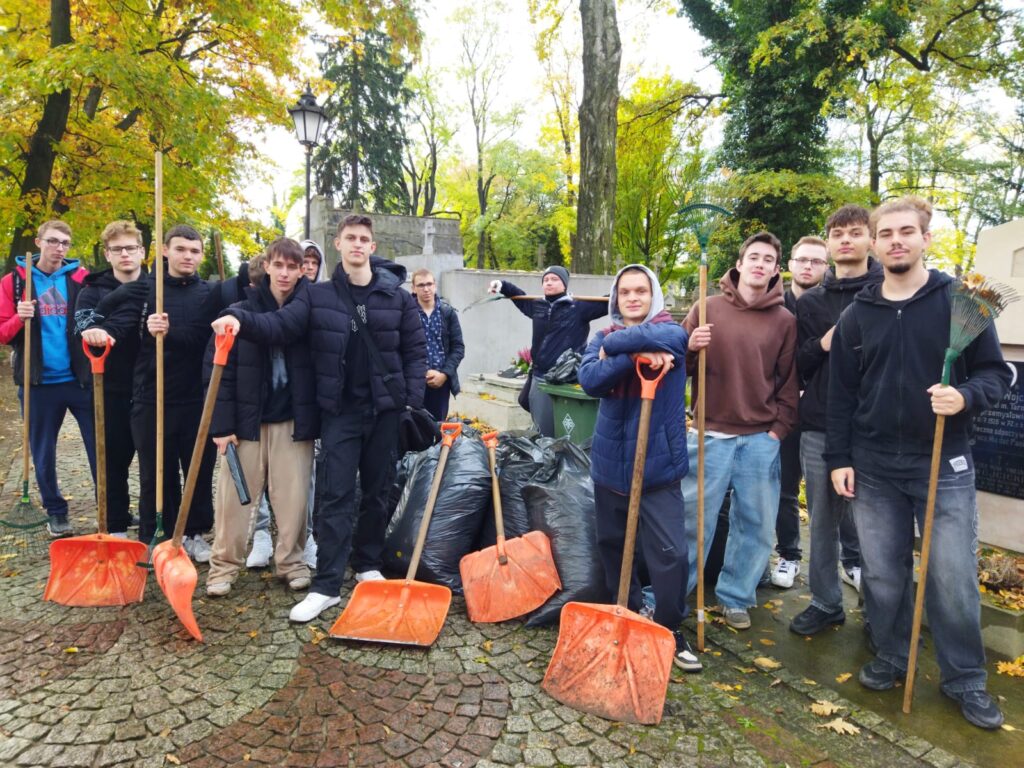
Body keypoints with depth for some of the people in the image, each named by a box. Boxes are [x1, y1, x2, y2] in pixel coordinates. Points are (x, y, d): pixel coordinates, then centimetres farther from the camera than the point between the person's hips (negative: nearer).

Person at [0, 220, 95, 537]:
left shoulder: (82, 278, 3)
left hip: (81, 379, -1)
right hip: (38, 383, 1)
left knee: (99, 447, 2)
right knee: (43, 453, 10)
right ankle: (55, 511, 26)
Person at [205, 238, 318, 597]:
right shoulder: (242, 311, -1)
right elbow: (222, 370, -3)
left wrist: (314, 418, -3)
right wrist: (222, 424, -9)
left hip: (294, 419, 1)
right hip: (248, 418, 0)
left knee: (293, 496, 5)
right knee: (234, 496, 5)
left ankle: (291, 562, 22)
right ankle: (224, 566, 19)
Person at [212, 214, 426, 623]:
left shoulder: (398, 297, 2)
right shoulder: (317, 295, 2)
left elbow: (415, 351, 3)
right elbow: (281, 325, -10)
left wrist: (413, 403, -4)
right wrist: (241, 319, -29)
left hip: (385, 409, 1)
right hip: (339, 410, -1)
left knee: (377, 491, 12)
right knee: (335, 495, -1)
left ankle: (368, 564, 30)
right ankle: (326, 586, 4)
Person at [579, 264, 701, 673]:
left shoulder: (670, 333, -1)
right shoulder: (602, 338, 7)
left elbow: (665, 338, -29)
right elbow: (589, 379, -14)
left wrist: (614, 346, -16)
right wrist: (637, 355, -27)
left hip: (658, 464, -3)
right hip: (610, 462, 4)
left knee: (671, 553, -6)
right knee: (611, 545, 16)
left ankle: (669, 631, 17)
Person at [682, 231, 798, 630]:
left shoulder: (785, 320, 6)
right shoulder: (708, 308, 3)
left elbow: (790, 381, 9)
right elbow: (679, 366, 6)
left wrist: (779, 428, 2)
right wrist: (690, 347, -15)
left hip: (761, 440, 2)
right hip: (710, 435, -2)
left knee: (756, 525, 9)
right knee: (693, 520, 3)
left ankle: (736, 597, 29)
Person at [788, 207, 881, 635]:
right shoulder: (810, 302, 11)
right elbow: (797, 367, 9)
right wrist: (822, 344, -8)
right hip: (819, 427, 3)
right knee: (822, 519, 10)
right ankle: (826, 603, 25)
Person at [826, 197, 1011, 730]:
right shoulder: (857, 315, 5)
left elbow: (996, 372, 1)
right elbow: (841, 394, 6)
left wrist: (966, 396, -21)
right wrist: (839, 459, 2)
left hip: (945, 466, -2)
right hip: (874, 469, 2)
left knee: (953, 577, 4)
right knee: (882, 575, 11)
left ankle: (965, 679, 24)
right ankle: (890, 658, 30)